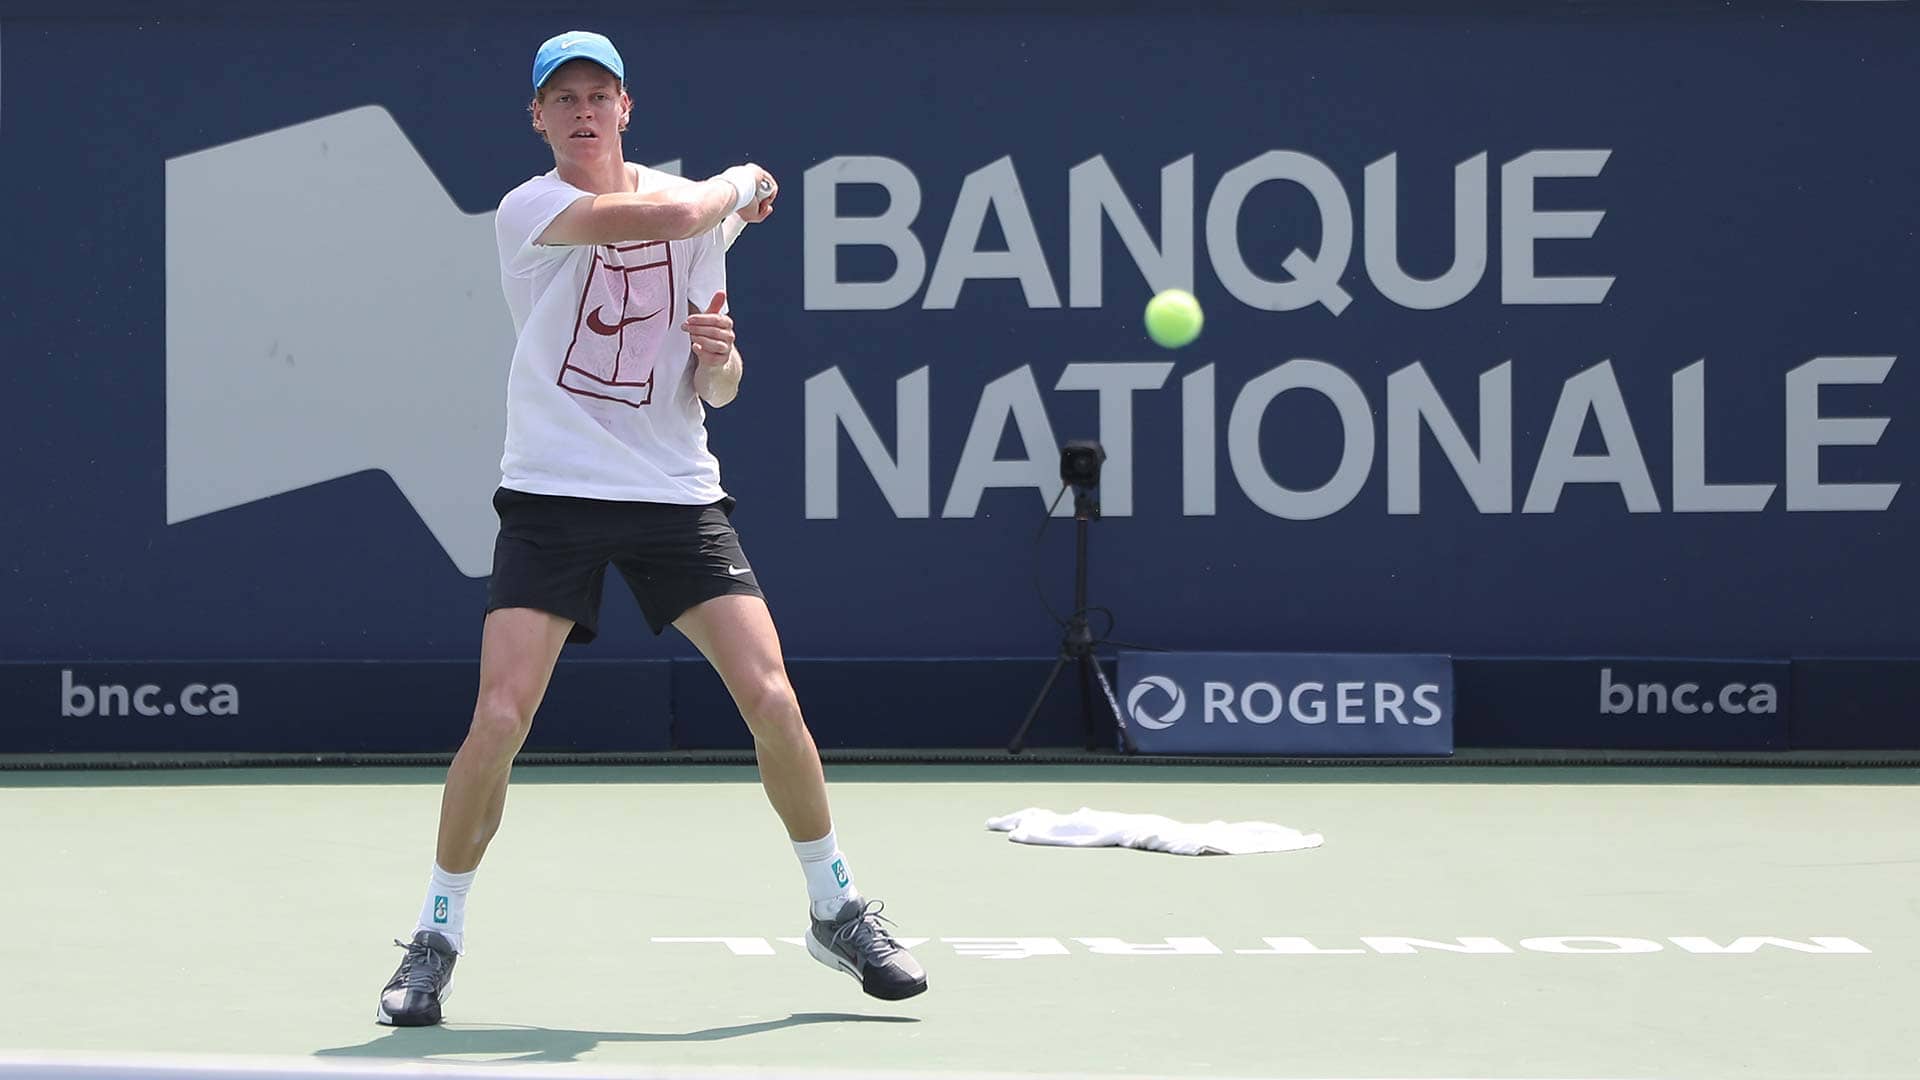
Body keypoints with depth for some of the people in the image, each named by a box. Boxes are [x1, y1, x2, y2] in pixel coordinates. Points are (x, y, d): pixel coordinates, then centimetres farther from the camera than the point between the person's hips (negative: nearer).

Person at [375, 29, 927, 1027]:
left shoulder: (700, 211, 8)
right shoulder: (528, 211, -6)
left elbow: (717, 392, 13)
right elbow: (664, 215, -22)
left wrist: (718, 356, -10)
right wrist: (740, 184, -3)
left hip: (676, 495, 3)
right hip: (551, 495, -3)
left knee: (769, 696, -8)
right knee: (499, 719, -14)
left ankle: (838, 912, 10)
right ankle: (436, 937, 3)